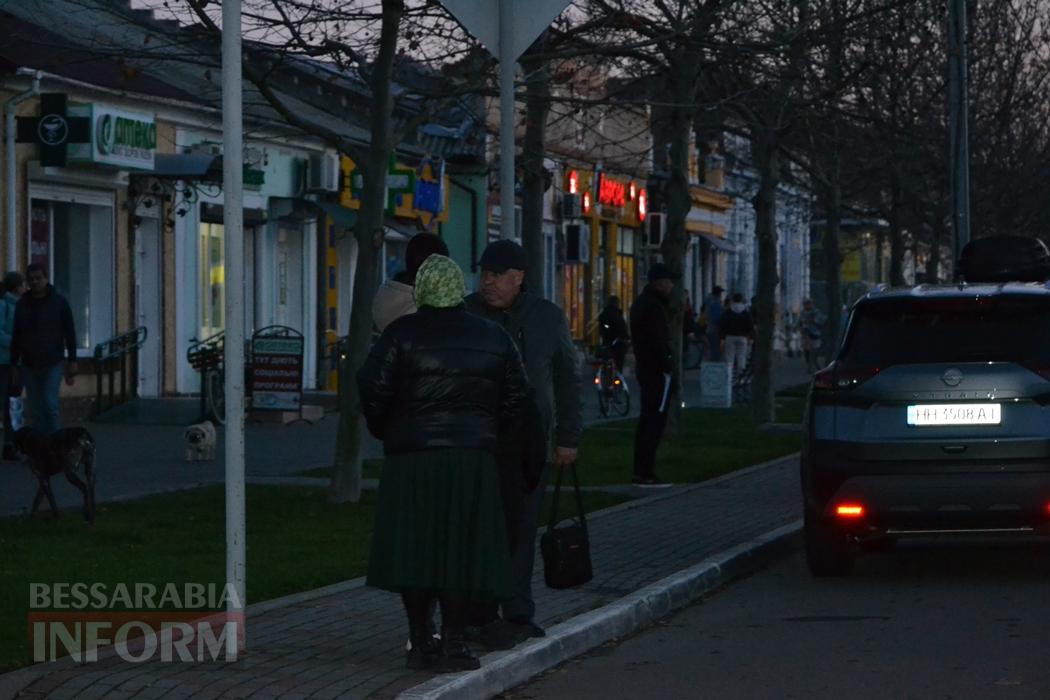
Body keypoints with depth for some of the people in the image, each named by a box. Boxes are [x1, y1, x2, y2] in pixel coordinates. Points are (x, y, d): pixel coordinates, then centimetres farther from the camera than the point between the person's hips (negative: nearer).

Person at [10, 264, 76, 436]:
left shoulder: (59, 302, -1)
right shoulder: (22, 304, 7)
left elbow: (70, 333, 1)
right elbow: (16, 337, 12)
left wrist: (71, 362, -4)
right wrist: (14, 365, 9)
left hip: (53, 364, -3)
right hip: (29, 365, 3)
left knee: (50, 405, -12)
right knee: (35, 410, 4)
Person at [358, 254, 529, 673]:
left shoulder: (402, 334, -3)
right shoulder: (493, 338, 6)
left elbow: (374, 387, -9)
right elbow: (515, 399, 8)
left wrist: (382, 429, 8)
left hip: (412, 456, -1)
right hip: (473, 457, 1)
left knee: (415, 547, 5)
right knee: (459, 549, 2)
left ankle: (419, 643, 9)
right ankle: (452, 645, -1)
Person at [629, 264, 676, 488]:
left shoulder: (640, 303, 17)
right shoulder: (653, 306, -15)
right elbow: (658, 341, -21)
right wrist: (668, 366, -20)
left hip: (644, 367, 10)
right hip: (657, 369, -10)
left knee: (647, 419, 13)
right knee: (656, 420, -10)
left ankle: (640, 472, 14)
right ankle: (647, 473, -14)